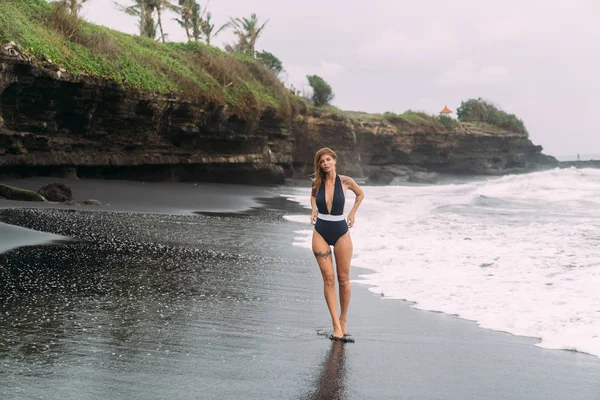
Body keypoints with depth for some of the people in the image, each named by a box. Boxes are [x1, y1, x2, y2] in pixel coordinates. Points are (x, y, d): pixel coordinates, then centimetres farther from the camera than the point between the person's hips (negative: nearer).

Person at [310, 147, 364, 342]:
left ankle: (343, 320, 17)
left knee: (344, 279, 3)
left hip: (341, 232, -1)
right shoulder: (317, 183, 0)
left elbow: (360, 194, 15)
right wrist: (314, 210, 8)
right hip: (321, 233, 1)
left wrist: (352, 213, 10)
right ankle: (336, 326, -6)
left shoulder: (345, 181, -4)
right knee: (328, 279, -5)